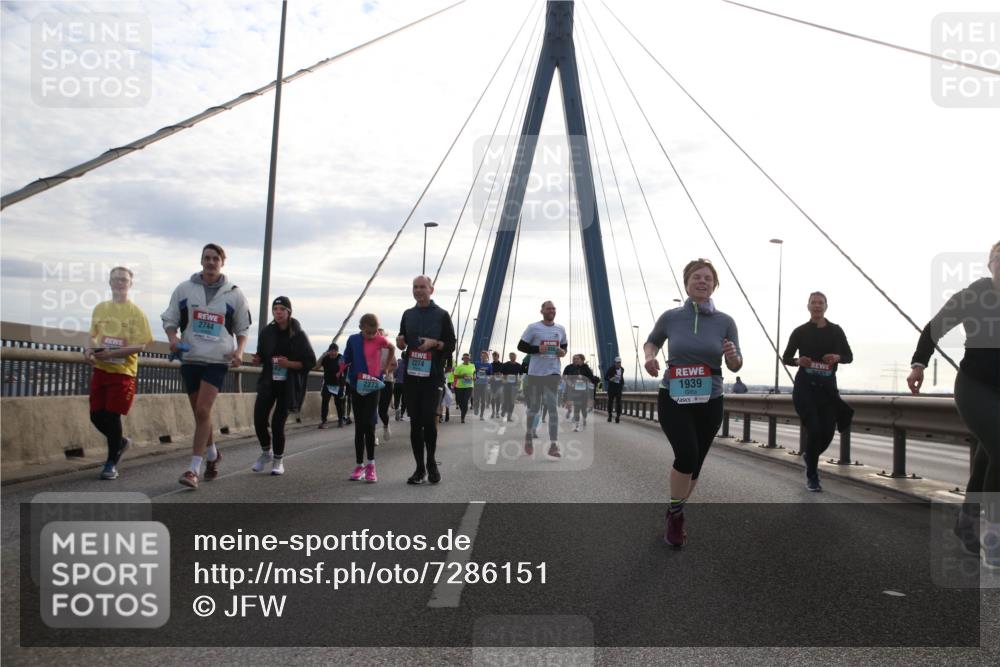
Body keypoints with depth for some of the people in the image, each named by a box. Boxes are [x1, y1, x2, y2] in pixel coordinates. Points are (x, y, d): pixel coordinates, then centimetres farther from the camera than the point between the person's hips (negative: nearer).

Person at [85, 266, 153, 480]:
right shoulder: (100, 308, 9)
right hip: (100, 369, 5)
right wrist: (89, 350, -4)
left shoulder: (136, 312, -6)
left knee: (112, 416, -5)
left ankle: (112, 462, 11)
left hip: (123, 371, -5)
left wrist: (112, 353, -20)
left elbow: (141, 345, -10)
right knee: (96, 416, 5)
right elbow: (93, 336, 18)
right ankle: (121, 442, 33)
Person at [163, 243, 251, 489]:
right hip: (190, 358, 3)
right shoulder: (184, 289, 5)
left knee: (203, 411, -14)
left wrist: (239, 351, -6)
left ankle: (194, 468, -11)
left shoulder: (234, 294, 2)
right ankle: (212, 454, 36)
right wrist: (173, 338, -10)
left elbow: (243, 329, 11)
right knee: (200, 413, 12)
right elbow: (169, 320, 10)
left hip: (218, 360, -3)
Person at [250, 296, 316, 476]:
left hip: (288, 385, -3)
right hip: (268, 382, 3)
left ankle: (278, 460, 19)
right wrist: (257, 359, -8)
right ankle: (266, 452, 22)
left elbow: (310, 361, -5)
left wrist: (289, 364, -19)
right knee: (259, 419, -7)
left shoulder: (298, 335, -6)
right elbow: (261, 356, 15)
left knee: (277, 422, -3)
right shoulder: (267, 332, 4)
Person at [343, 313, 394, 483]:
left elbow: (392, 348, 14)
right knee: (359, 426, 8)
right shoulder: (353, 340, -3)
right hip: (357, 385, 2)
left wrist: (386, 367, 11)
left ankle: (371, 464, -1)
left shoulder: (380, 340, -6)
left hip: (373, 385, -2)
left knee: (368, 424, -11)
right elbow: (346, 360, 6)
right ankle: (359, 465, 16)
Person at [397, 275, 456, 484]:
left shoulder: (442, 315, 3)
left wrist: (434, 343, -16)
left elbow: (451, 345, 2)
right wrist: (400, 342, -1)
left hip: (433, 375, -4)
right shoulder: (408, 315, 15)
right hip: (411, 375, 4)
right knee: (415, 422, 3)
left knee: (428, 418, -11)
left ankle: (431, 463, 10)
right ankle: (420, 468, 11)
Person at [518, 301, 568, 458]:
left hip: (553, 373, 2)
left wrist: (563, 352, -1)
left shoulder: (560, 329, 9)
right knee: (534, 407, 9)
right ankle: (529, 436, 34)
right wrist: (538, 349, -19)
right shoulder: (533, 328, -4)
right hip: (535, 373, -2)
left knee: (553, 407, -8)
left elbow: (564, 345, 22)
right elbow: (521, 346, -4)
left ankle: (553, 445, -9)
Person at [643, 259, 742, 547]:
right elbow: (651, 341, 15)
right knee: (687, 454, -22)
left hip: (709, 403, 2)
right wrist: (649, 356, -7)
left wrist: (733, 356, -21)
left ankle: (676, 514, 36)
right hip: (673, 399, -2)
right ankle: (675, 514, 1)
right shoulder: (670, 317, -5)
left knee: (694, 464, 11)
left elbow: (735, 367, 2)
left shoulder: (725, 322, -5)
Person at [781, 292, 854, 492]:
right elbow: (785, 358, 6)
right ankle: (812, 476, 5)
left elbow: (849, 356, 10)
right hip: (805, 386, -3)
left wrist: (838, 357, -12)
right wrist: (798, 361, -16)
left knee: (827, 432, 1)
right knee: (814, 429, -14)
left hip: (828, 386, 3)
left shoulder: (836, 331, 5)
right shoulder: (800, 331, 0)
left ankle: (810, 456, 36)